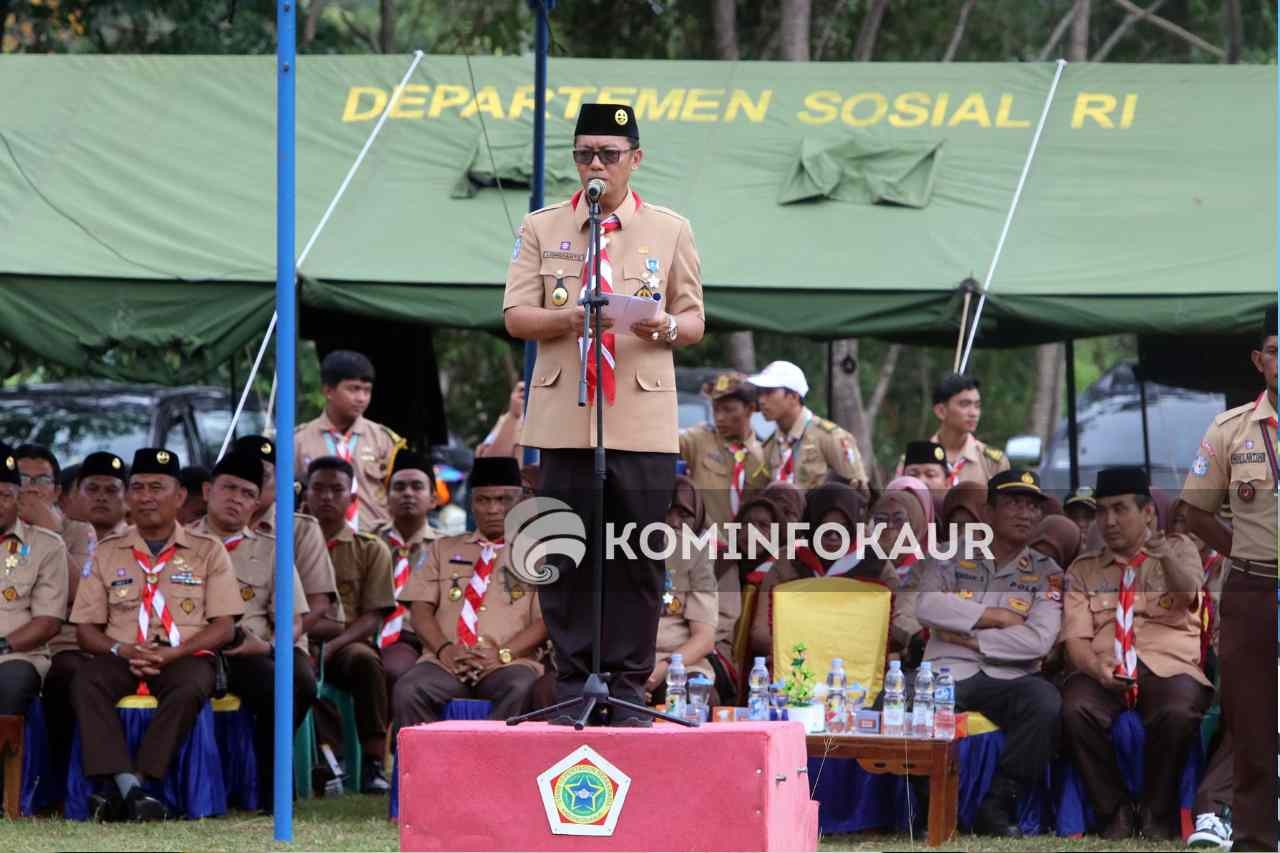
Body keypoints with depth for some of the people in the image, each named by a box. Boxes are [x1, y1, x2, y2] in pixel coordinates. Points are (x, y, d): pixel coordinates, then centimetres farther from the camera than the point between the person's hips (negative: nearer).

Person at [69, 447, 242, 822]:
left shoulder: (208, 551, 11)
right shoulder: (107, 552, 17)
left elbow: (223, 626, 3)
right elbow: (86, 627, 12)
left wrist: (171, 653, -13)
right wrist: (122, 651, -11)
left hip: (185, 655, -1)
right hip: (122, 657, 2)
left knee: (191, 686, -37)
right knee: (86, 681, -33)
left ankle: (123, 791, -40)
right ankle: (129, 787, -43)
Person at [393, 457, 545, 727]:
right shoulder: (443, 549, 24)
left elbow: (547, 620, 5)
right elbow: (421, 609, 13)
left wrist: (504, 654, -12)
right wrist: (444, 648, -8)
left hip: (507, 665, -2)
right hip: (447, 662, 2)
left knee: (522, 690, -38)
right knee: (409, 690, -32)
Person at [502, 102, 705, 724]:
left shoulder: (669, 230, 11)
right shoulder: (541, 228, 11)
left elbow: (694, 322, 11)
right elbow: (515, 316, 4)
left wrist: (666, 328, -13)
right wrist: (562, 319, -16)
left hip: (643, 421, 0)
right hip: (564, 417, 0)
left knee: (638, 557, -2)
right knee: (567, 554, -1)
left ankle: (628, 685, 4)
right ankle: (573, 683, 5)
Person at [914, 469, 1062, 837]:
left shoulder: (1045, 573, 11)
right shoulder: (948, 558, 12)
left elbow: (1039, 640, -5)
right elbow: (927, 606, -8)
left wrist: (969, 638, -6)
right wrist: (996, 616, -6)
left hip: (1009, 678, 1)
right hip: (947, 670, -1)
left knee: (1046, 702, -33)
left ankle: (997, 806, -20)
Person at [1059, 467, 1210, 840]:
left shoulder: (1178, 550, 16)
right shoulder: (1083, 569, 19)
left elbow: (1188, 593, -8)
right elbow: (1076, 637, 7)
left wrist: (1166, 557, -31)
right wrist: (1095, 667, -17)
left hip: (1170, 667, -2)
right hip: (1104, 670, 2)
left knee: (1177, 712, -37)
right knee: (1076, 708, -33)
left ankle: (1158, 813, -15)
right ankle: (1115, 810, -15)